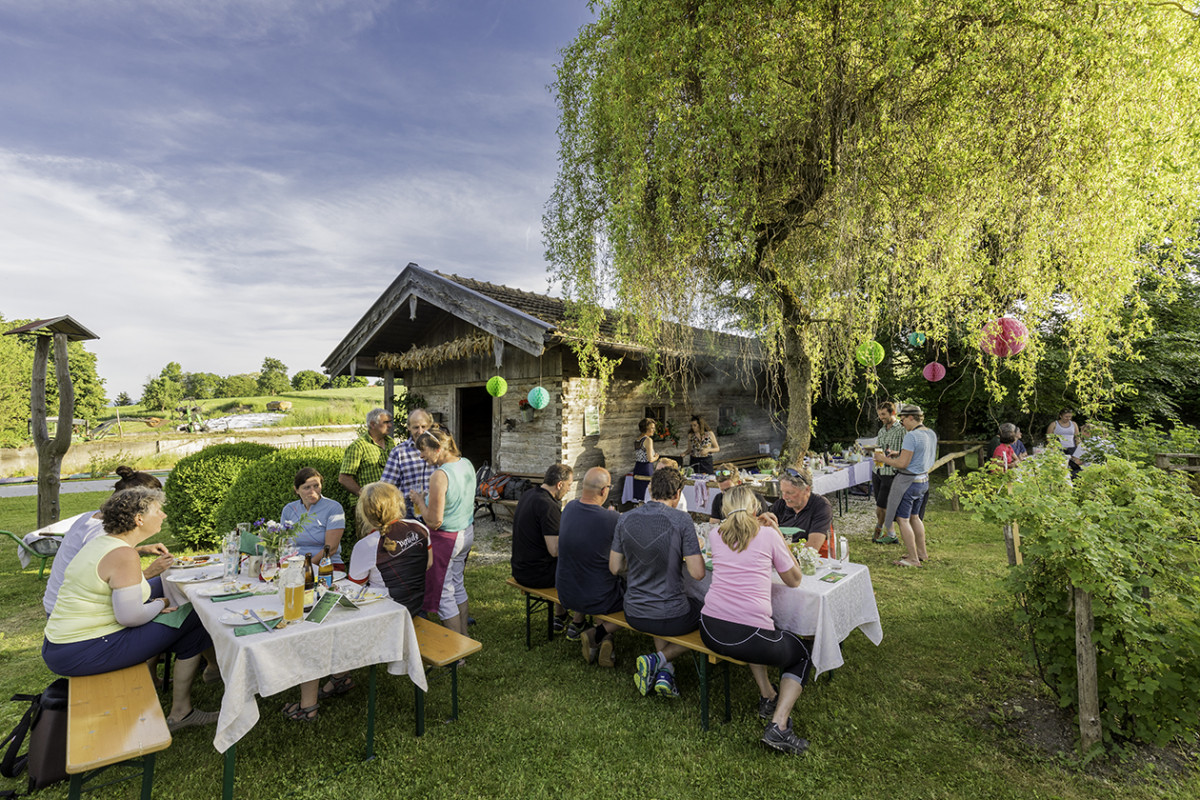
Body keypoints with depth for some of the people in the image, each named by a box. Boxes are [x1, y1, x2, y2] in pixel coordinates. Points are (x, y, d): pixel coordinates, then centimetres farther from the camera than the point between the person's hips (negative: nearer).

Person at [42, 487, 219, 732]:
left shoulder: (99, 544, 8)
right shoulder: (124, 555, -22)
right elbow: (129, 616, -25)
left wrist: (150, 602, 5)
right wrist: (160, 605, -7)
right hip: (85, 654, -10)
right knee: (191, 622, -7)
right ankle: (180, 712, 6)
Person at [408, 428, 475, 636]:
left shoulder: (440, 475, -25)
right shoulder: (467, 464, 0)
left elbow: (434, 522, -22)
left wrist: (419, 501, -8)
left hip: (446, 539, -8)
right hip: (467, 533, 9)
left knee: (443, 593, 8)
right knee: (457, 584, 24)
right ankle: (464, 637, 38)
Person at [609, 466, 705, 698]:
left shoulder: (625, 519, -4)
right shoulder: (681, 520, -17)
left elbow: (614, 568, 3)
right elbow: (697, 573, -16)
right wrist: (696, 550, 4)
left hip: (633, 615, 5)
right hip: (672, 617, -5)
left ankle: (664, 670, 15)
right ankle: (659, 659, 6)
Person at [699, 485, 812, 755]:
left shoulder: (716, 537, 8)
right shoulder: (768, 535, -2)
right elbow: (794, 580, 10)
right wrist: (777, 535, 11)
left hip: (711, 632, 5)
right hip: (749, 637, -5)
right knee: (802, 654, 25)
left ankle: (767, 697, 33)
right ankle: (778, 725, 7)